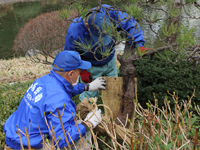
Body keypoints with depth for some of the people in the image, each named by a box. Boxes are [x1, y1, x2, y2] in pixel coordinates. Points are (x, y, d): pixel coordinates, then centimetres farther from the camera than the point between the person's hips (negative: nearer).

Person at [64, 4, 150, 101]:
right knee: (90, 95, -1)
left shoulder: (110, 13, -31)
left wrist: (139, 46, -33)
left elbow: (130, 24, -21)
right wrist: (81, 71, -21)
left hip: (110, 62, 4)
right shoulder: (74, 31, -33)